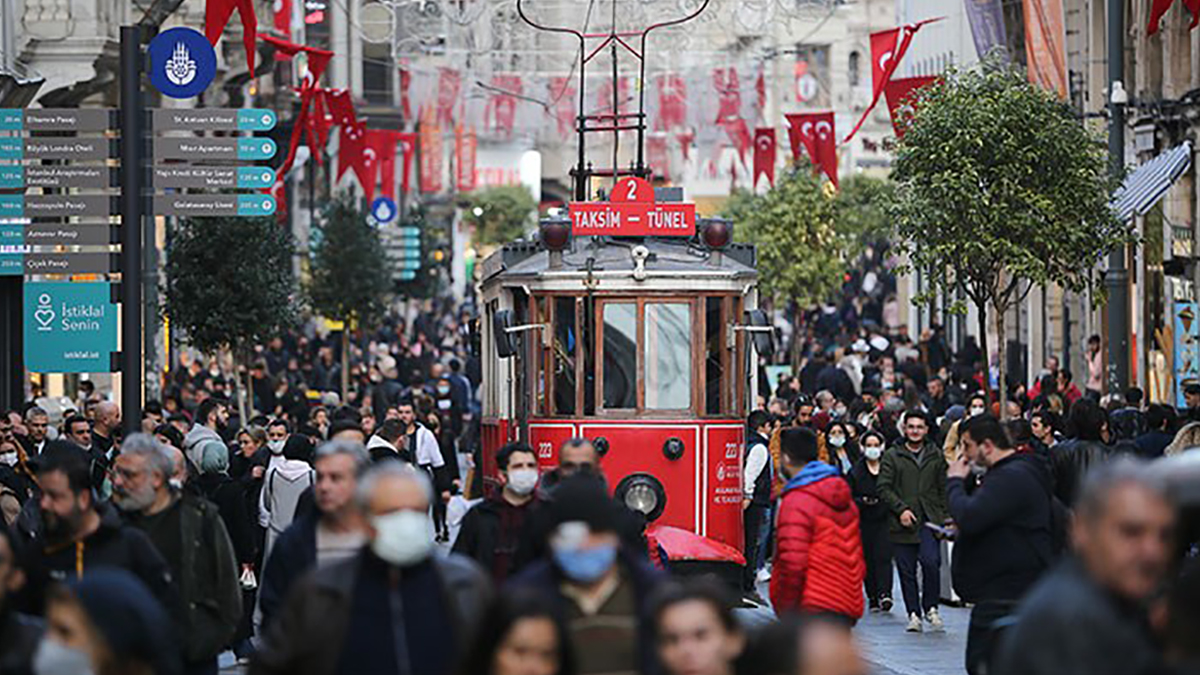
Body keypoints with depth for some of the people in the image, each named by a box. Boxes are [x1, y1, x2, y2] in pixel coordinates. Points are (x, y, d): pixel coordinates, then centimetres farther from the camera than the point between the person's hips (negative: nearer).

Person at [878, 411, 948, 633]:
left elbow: (944, 488, 14)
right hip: (902, 524, 0)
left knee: (931, 561, -17)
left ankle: (930, 607, 1)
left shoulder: (937, 456, 13)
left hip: (929, 522, 0)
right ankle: (914, 614, 10)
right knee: (906, 571, 1)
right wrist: (901, 509, -11)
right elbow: (884, 488, 0)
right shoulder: (892, 456, 6)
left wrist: (945, 517, 5)